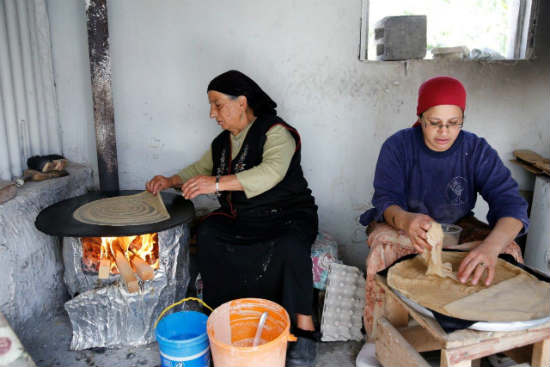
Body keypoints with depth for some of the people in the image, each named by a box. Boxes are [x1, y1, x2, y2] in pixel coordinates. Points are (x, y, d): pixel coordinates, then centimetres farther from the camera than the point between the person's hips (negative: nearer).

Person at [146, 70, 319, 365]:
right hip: (239, 217, 6)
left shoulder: (275, 131, -11)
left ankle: (304, 327, -21)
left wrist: (217, 182, -36)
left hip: (286, 215, -6)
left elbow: (271, 172, -29)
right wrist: (171, 181, 8)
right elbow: (200, 168, 27)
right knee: (207, 233, -22)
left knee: (291, 246, -37)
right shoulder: (222, 142, 13)